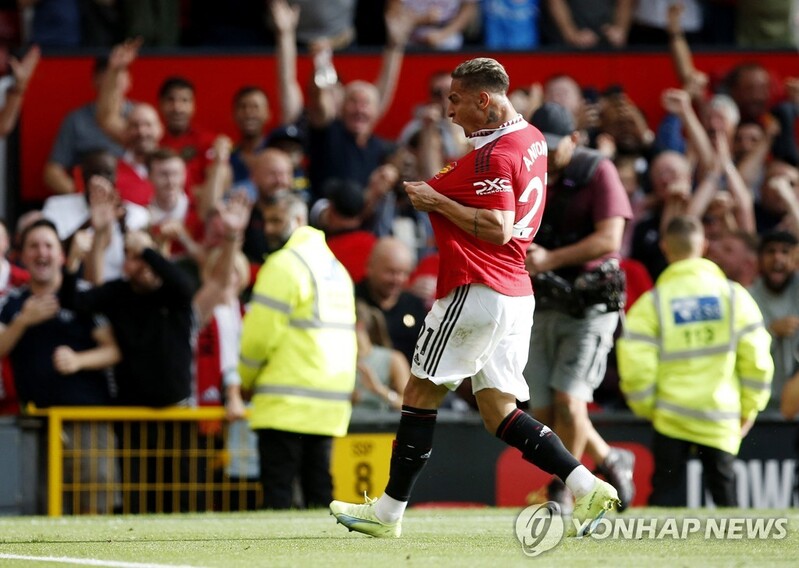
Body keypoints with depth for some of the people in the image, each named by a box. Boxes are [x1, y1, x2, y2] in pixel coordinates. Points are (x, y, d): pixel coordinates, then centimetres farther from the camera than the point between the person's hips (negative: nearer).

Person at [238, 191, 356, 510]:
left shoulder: (284, 264, -8)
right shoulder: (335, 265, 19)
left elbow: (261, 331, -10)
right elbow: (346, 333, 18)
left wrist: (246, 379, 6)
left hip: (288, 400, -8)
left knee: (277, 487, -10)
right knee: (317, 484, 7)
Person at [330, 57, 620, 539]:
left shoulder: (495, 153, -16)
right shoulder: (532, 139, 15)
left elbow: (497, 229, -24)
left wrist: (438, 201, -14)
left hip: (479, 292, -9)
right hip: (517, 295, 9)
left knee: (421, 392, 1)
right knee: (499, 412, 8)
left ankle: (389, 512, 6)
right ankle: (586, 487, -7)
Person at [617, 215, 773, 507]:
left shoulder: (650, 304, -4)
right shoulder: (735, 296, 1)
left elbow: (636, 371, -7)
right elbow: (757, 361, 1)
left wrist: (647, 408, 11)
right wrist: (748, 408, 14)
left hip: (671, 416, -1)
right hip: (722, 421, 1)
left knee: (666, 495, 2)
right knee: (724, 492, 12)